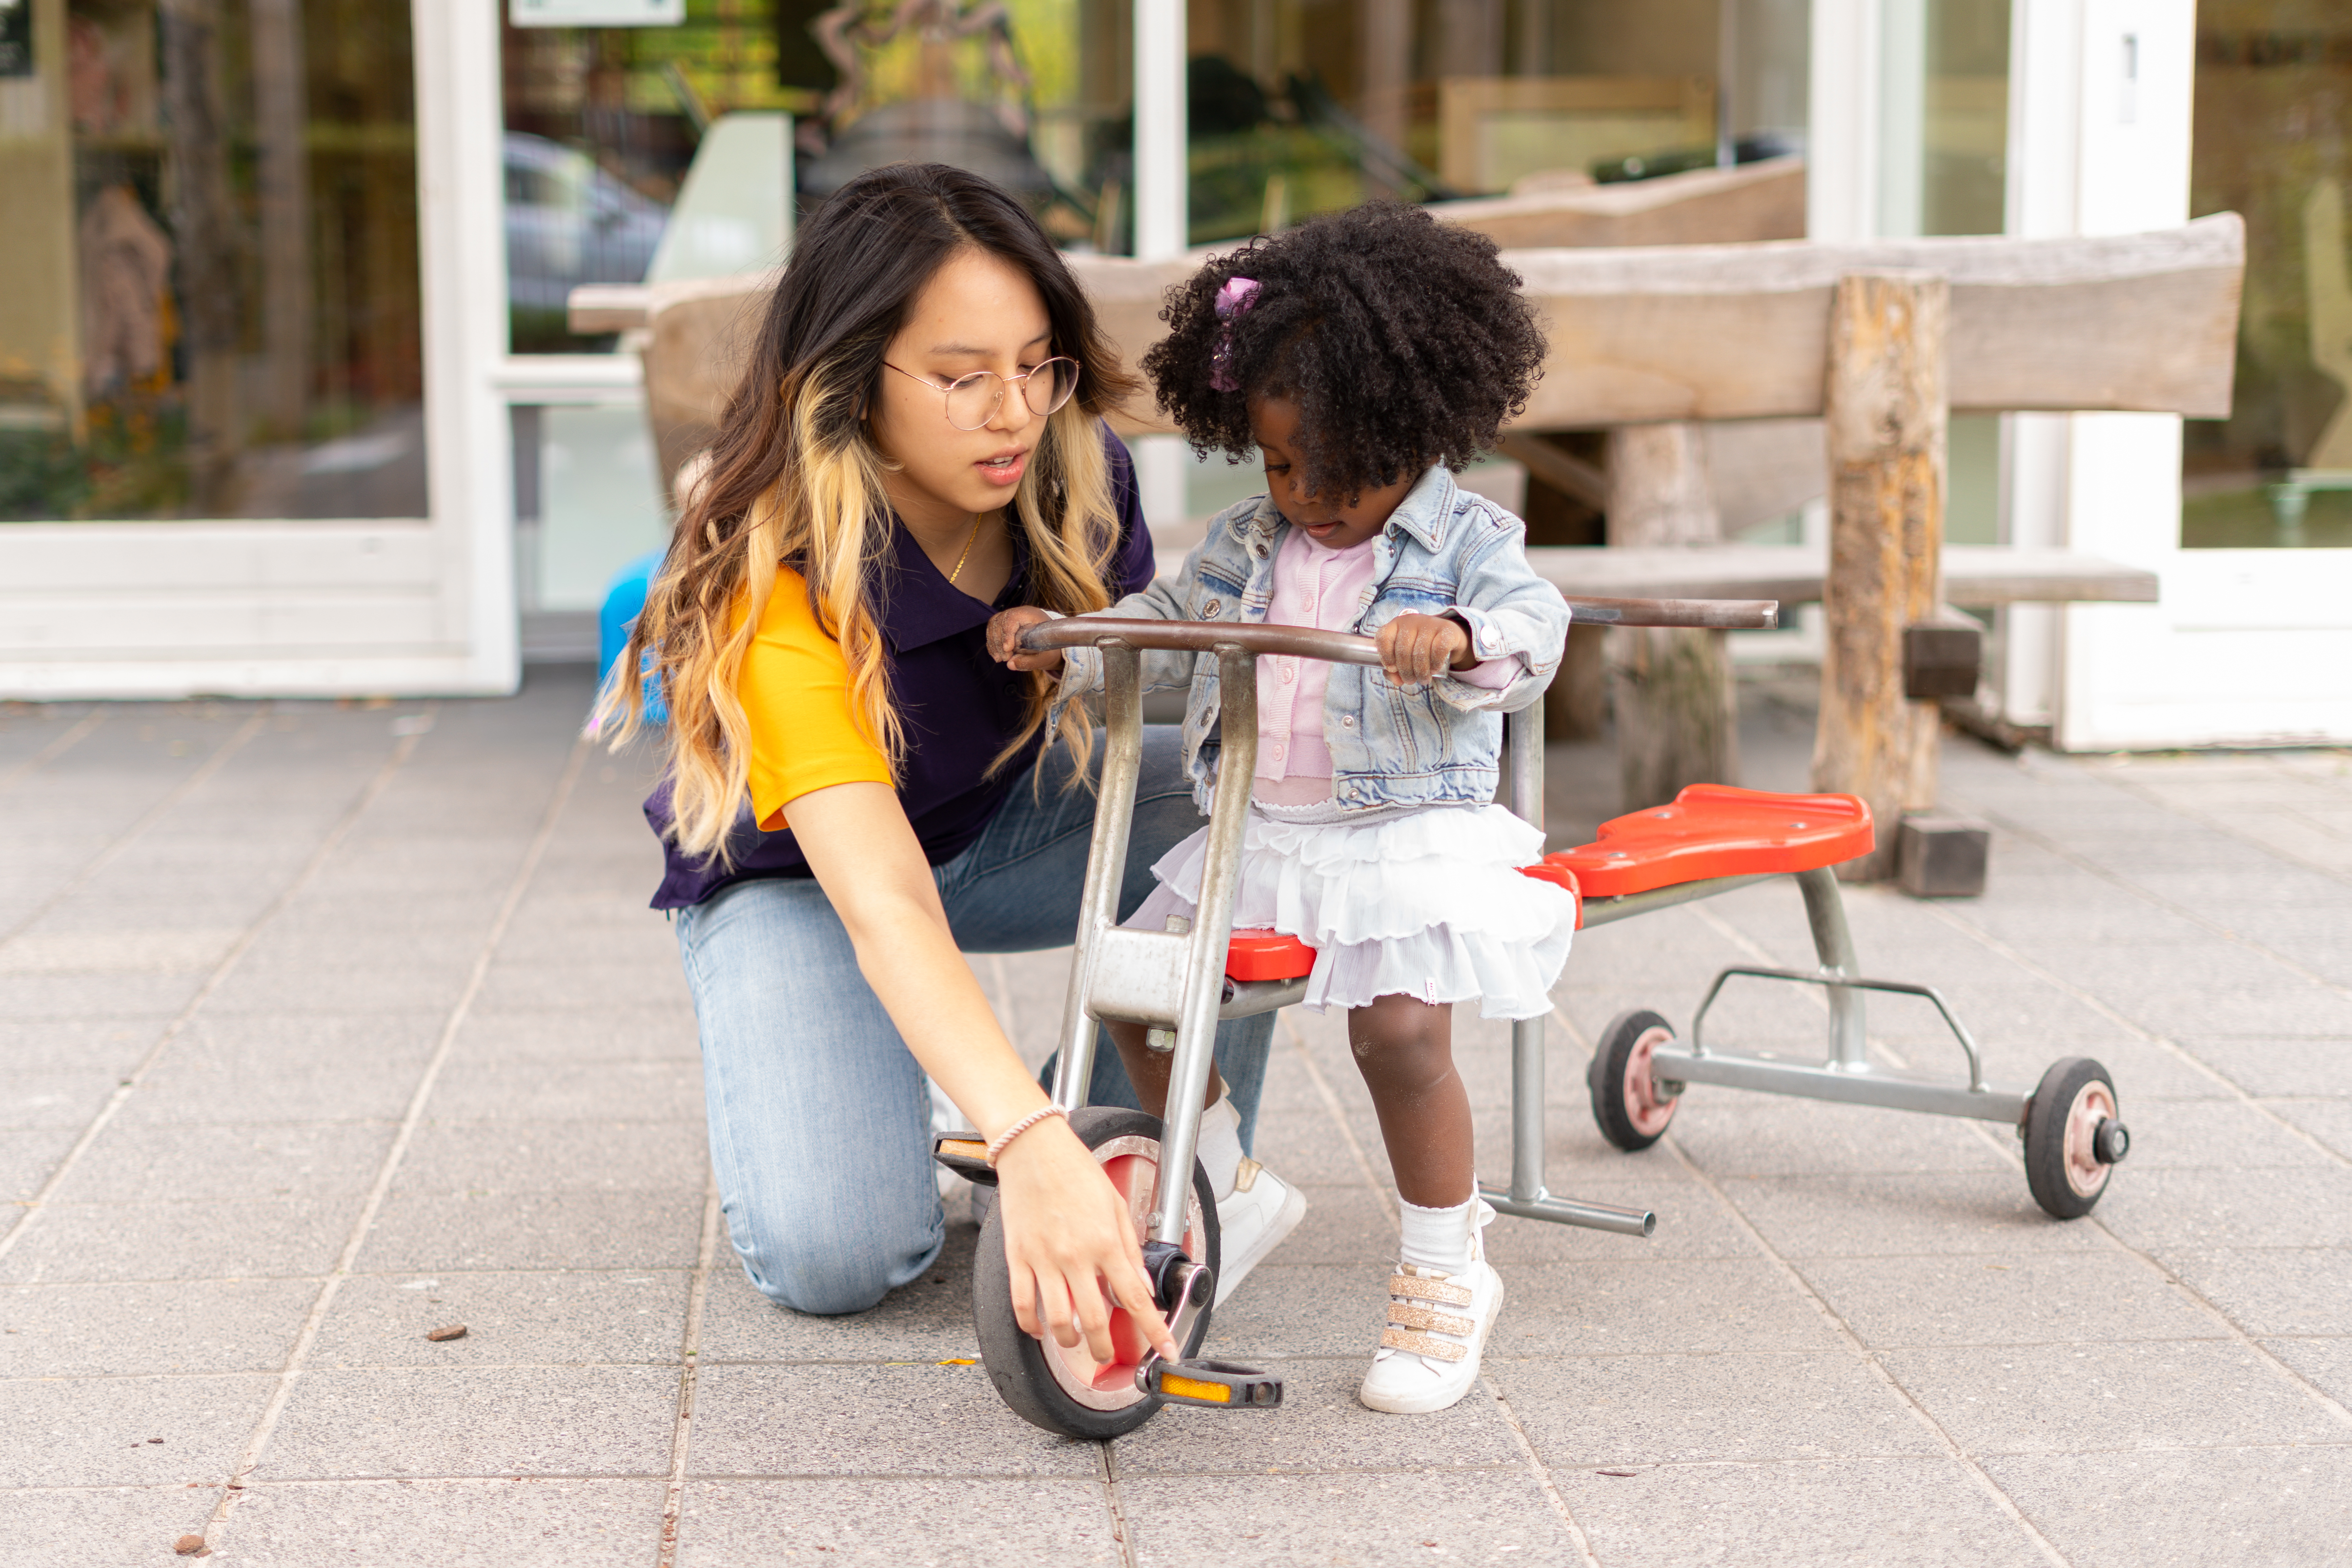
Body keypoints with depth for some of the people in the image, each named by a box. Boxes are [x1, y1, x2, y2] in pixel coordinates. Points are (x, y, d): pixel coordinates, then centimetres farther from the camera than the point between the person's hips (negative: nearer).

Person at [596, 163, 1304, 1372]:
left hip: (1000, 826, 5)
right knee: (832, 1254, -27)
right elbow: (880, 903, -49)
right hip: (796, 881, -5)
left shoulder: (1072, 481, -19)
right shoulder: (780, 589, -37)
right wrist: (1029, 1149, -63)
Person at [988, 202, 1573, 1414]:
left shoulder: (1464, 541, -6)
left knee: (1400, 1032, -23)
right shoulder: (1245, 543, 10)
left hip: (1409, 834, -6)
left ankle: (1444, 1278, -2)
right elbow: (1165, 626, 15)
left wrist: (1457, 639, -43)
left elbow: (1531, 628, -21)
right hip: (1257, 833, 6)